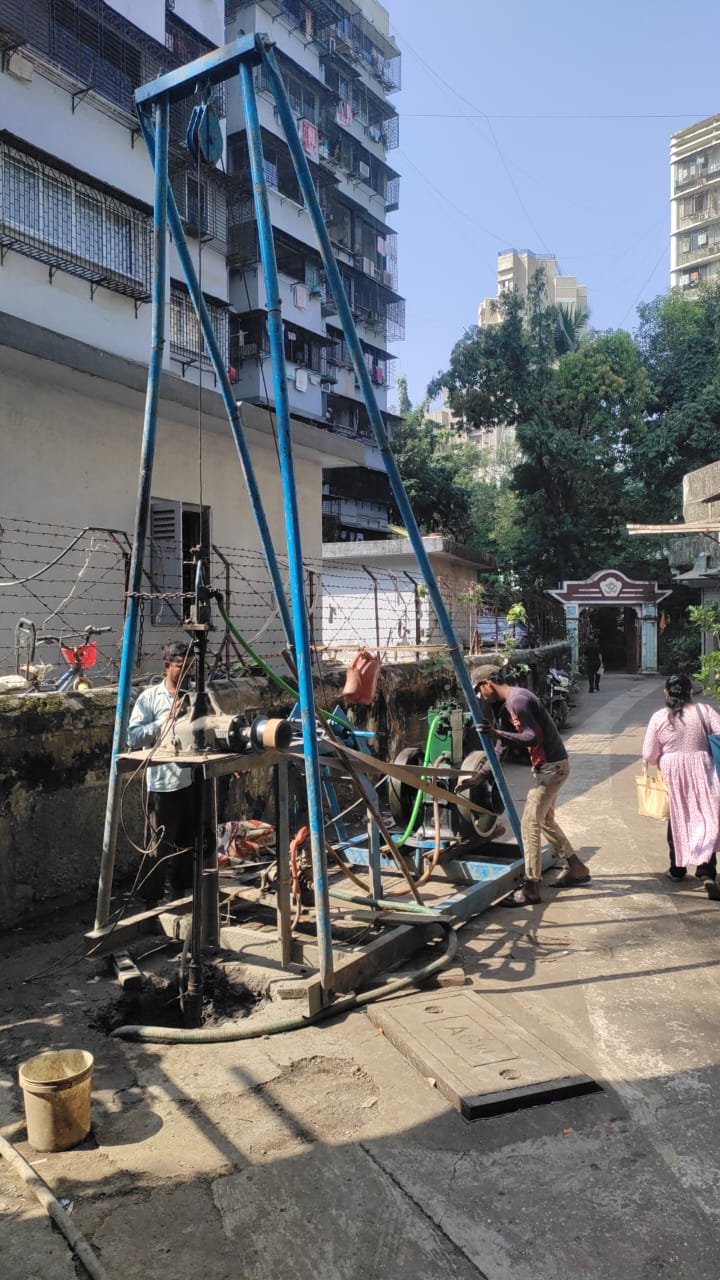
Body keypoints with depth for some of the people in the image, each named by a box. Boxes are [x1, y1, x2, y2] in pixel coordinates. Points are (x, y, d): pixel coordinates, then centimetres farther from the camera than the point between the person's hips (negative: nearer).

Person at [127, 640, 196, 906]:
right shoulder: (150, 697, -2)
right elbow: (133, 736, -9)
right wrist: (166, 721, -16)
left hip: (193, 779, 4)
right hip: (163, 782, -4)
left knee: (188, 842, 16)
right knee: (160, 846, 2)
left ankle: (180, 893, 32)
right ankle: (151, 901, 16)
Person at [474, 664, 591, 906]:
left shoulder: (518, 699, -20)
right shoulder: (511, 699, 11)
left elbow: (533, 738, -26)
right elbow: (524, 735, 18)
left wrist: (498, 734, -31)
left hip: (551, 766, -10)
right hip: (548, 765, 10)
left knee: (530, 824, -8)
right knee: (545, 820, 20)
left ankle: (531, 888, -3)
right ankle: (576, 869, 32)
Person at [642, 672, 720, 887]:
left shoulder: (658, 717, -6)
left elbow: (649, 755, -5)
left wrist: (649, 763, 15)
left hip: (672, 774, 1)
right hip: (701, 773, -1)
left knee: (676, 820, 15)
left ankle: (677, 869, 26)